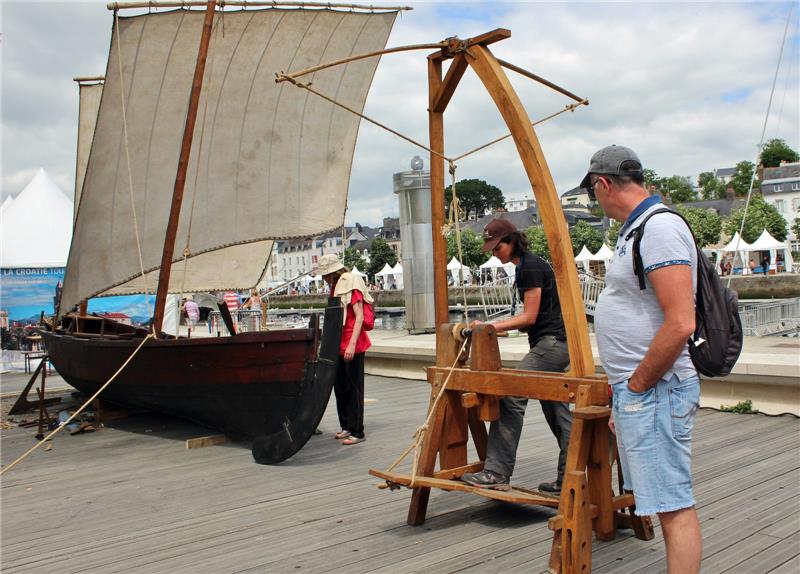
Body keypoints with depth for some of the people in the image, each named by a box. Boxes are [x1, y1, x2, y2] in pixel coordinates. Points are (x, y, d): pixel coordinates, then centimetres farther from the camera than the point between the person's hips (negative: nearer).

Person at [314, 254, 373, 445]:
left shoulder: (351, 286, -11)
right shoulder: (336, 287, 16)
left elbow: (359, 317, -17)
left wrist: (352, 344, -23)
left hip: (353, 346, -9)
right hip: (339, 346, 9)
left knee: (353, 388, -4)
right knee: (340, 388, 15)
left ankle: (357, 432, 3)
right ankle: (346, 427, 27)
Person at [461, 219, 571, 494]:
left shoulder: (531, 267, -14)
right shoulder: (525, 266, 17)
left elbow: (530, 316, -15)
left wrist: (489, 327, -12)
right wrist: (494, 327, 13)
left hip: (551, 342, -11)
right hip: (553, 344, 11)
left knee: (511, 396, -15)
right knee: (556, 410, 11)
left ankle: (497, 473, -14)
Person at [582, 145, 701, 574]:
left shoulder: (660, 228, -16)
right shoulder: (636, 229, 16)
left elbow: (680, 325, -25)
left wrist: (636, 386, -15)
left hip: (654, 392, -10)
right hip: (635, 391, 10)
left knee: (674, 505, -5)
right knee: (666, 501, 16)